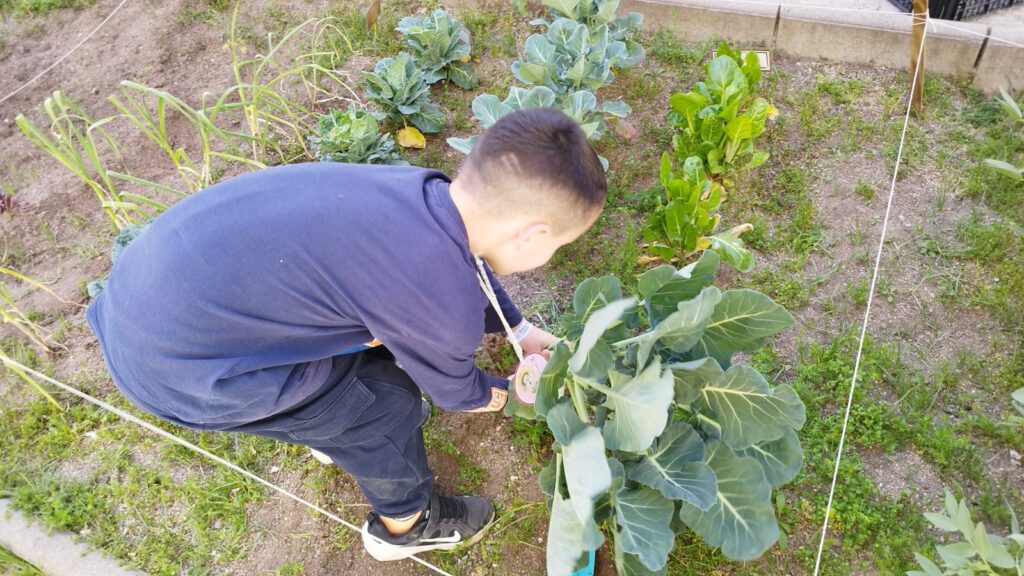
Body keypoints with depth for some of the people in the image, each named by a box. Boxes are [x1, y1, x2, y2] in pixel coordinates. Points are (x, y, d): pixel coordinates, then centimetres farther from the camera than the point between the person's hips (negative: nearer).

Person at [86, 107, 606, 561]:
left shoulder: (424, 191, -3)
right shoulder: (442, 303, -25)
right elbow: (455, 390, -1)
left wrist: (521, 330, 27)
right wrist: (505, 392, 20)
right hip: (175, 365, -8)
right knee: (387, 406, 7)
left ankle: (343, 435, 51)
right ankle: (406, 523, 36)